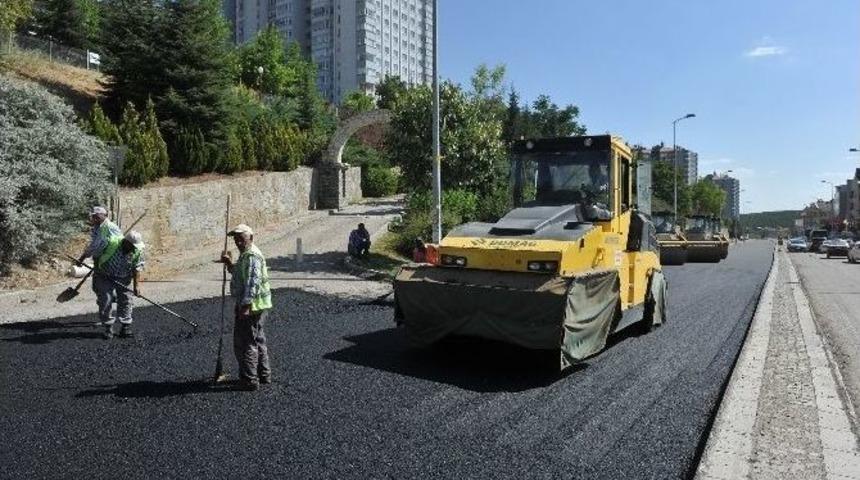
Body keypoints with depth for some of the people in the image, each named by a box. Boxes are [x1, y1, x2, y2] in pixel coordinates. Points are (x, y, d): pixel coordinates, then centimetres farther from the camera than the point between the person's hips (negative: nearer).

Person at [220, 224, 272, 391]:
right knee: (258, 340, 19)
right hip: (256, 306, 11)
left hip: (251, 306, -11)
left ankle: (249, 381, 5)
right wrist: (230, 263, 13)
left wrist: (245, 306, -30)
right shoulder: (246, 255, 16)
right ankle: (264, 375, 31)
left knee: (245, 343, -3)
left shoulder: (252, 256, -19)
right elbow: (239, 274, 28)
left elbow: (253, 283, -27)